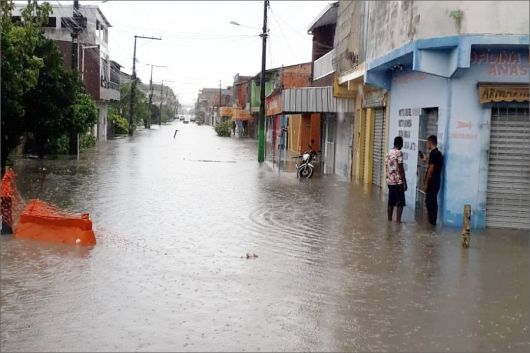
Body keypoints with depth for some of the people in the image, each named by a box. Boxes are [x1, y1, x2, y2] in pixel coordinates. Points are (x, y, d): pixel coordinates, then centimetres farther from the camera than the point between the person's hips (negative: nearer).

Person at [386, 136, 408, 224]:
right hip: (398, 181, -7)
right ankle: (398, 220, -5)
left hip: (390, 181, 7)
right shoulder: (399, 153, -12)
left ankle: (389, 220, 14)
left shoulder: (388, 153, 10)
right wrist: (405, 182, -10)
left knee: (391, 201, 12)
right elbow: (401, 169, -15)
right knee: (400, 202, -1)